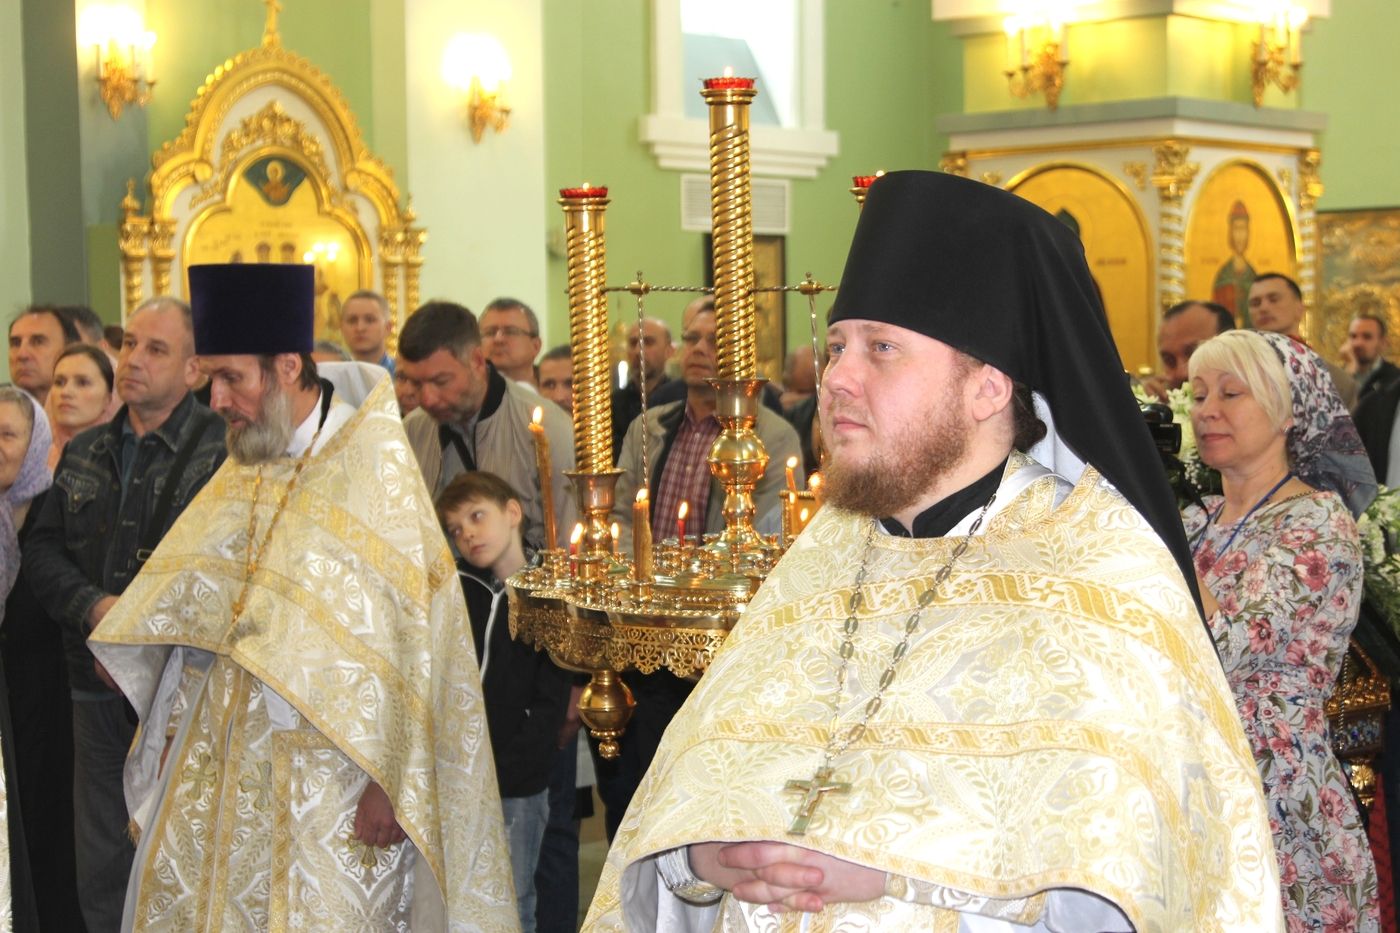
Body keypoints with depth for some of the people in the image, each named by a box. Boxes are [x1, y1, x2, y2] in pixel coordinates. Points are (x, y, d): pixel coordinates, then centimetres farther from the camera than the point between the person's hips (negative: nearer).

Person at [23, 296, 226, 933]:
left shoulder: (224, 450, -6)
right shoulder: (85, 453, 14)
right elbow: (41, 551, 11)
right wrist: (93, 606, -8)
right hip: (100, 687, 5)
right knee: (103, 868, 13)